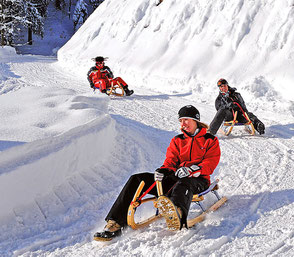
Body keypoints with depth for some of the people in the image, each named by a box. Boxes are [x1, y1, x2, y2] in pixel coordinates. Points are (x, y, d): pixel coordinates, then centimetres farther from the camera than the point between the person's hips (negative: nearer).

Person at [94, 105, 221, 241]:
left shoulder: (211, 141, 10)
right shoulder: (177, 141, 23)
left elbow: (209, 165, -4)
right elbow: (170, 161, 12)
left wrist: (190, 169, -24)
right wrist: (163, 170, -13)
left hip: (197, 180, -4)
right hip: (175, 178, 4)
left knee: (183, 184, -43)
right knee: (136, 179, -17)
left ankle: (178, 215, -79)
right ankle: (115, 224, -27)